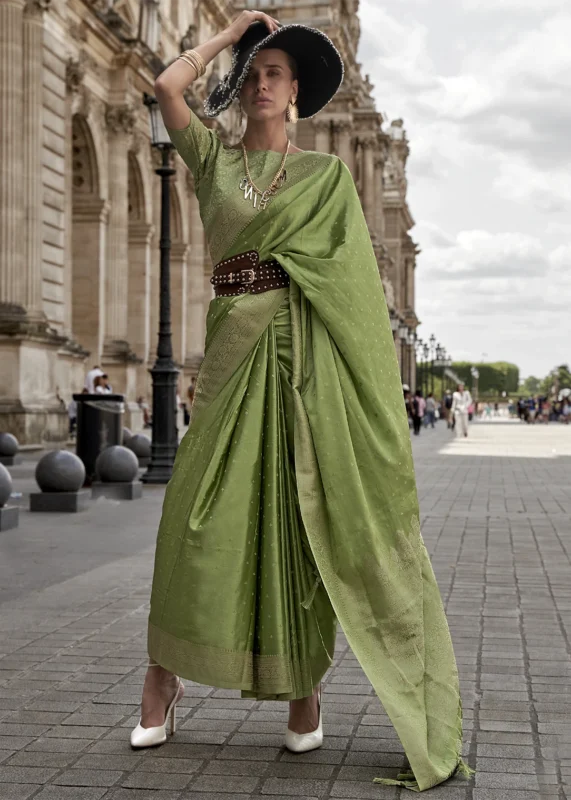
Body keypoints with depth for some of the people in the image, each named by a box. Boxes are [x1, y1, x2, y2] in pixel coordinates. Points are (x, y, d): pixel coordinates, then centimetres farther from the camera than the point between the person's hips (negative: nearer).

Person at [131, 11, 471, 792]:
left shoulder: (327, 170, 12)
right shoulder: (213, 158, 16)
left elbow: (352, 271, 5)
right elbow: (167, 86, 1)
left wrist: (372, 363, -5)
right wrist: (230, 30, 14)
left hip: (306, 345, -1)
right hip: (234, 342, 2)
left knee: (304, 510, -3)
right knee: (200, 509, -5)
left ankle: (306, 682, 7)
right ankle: (164, 676, 6)